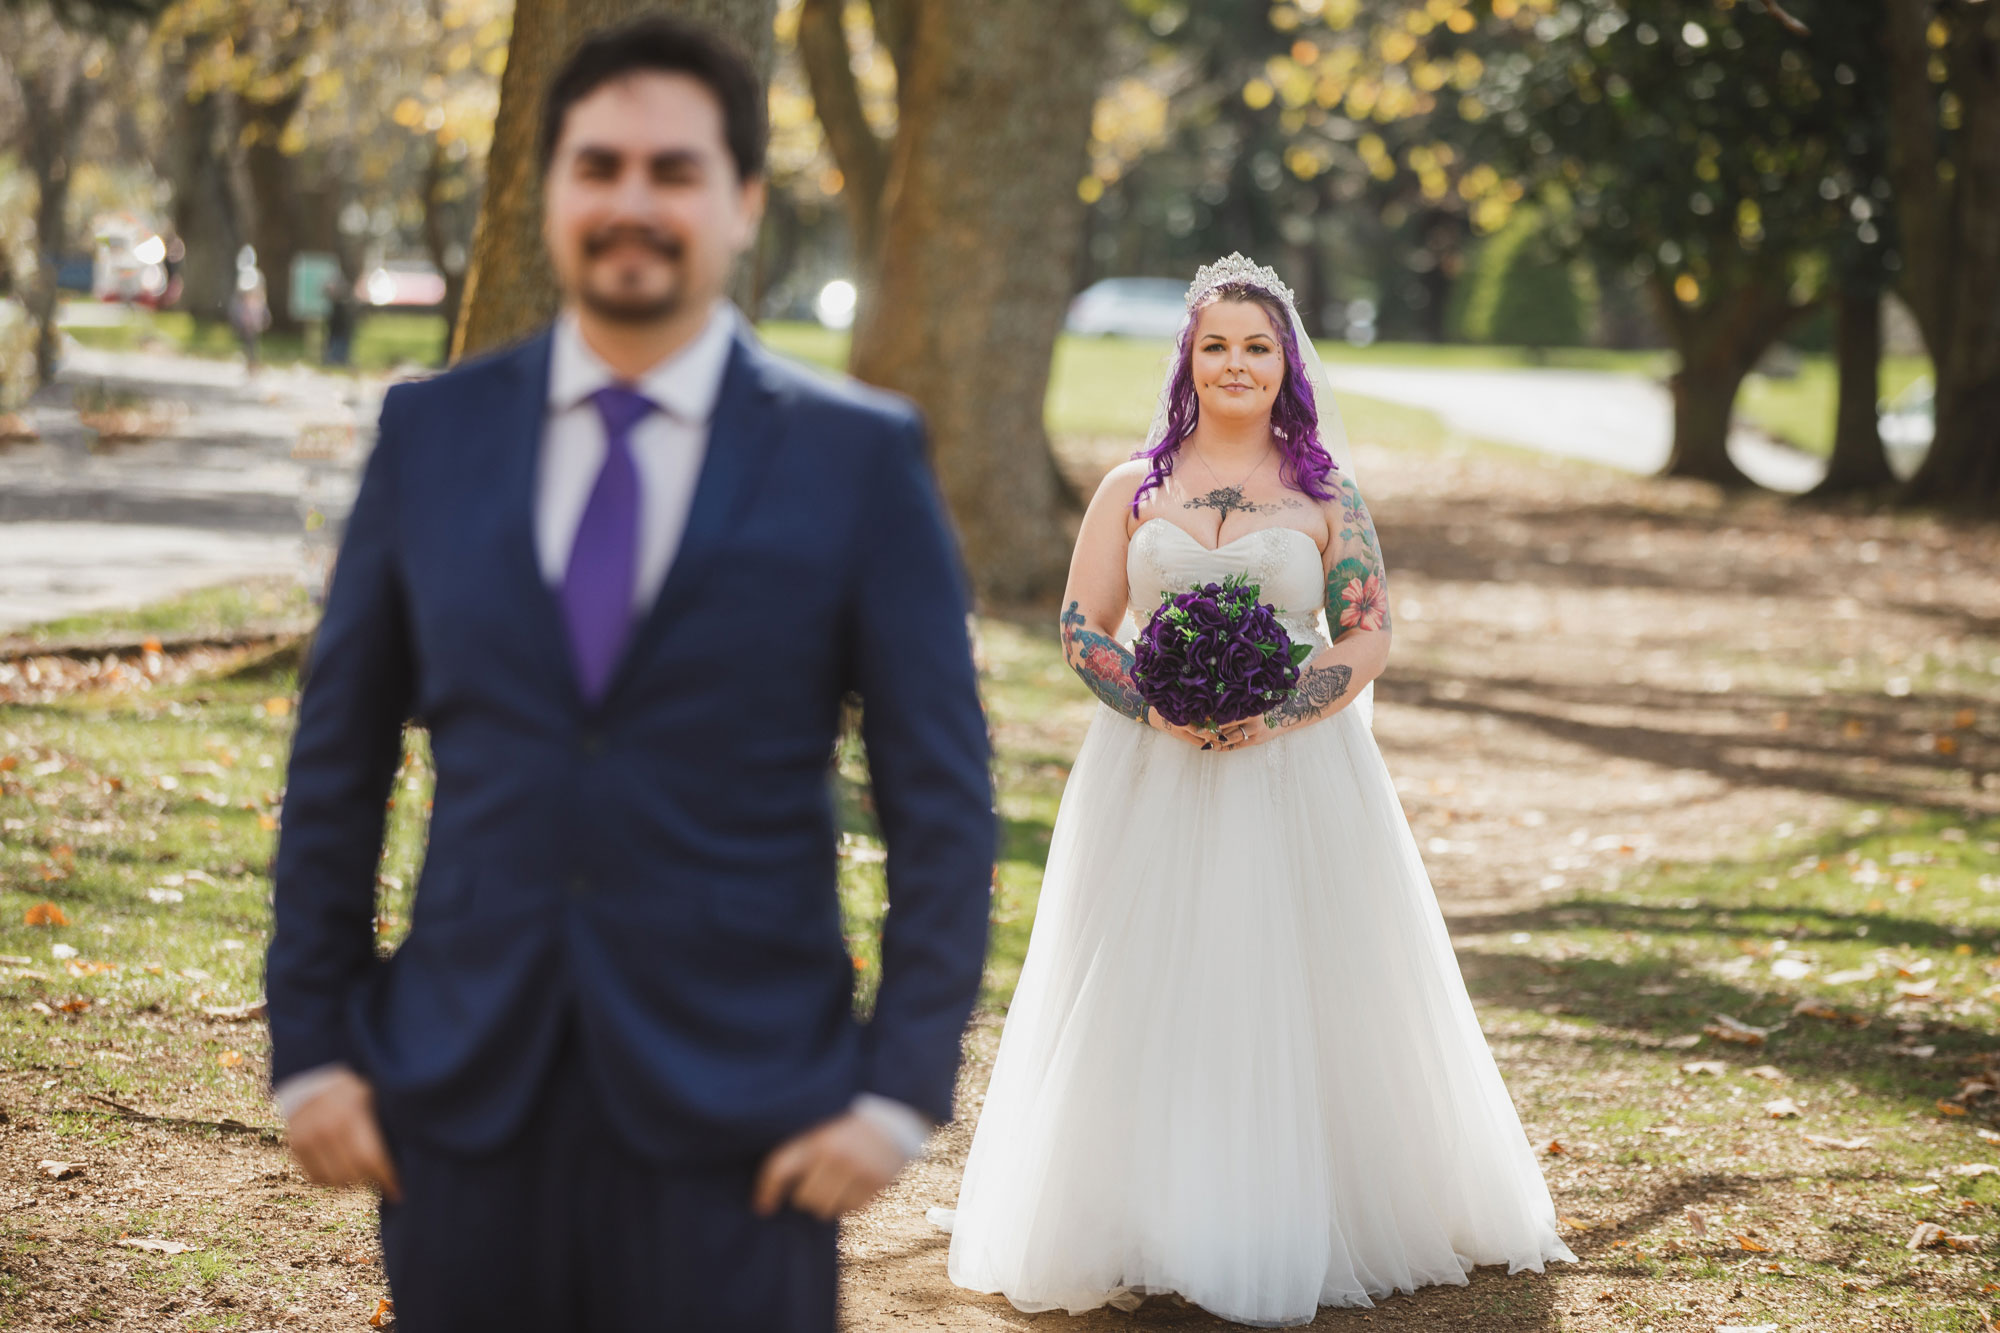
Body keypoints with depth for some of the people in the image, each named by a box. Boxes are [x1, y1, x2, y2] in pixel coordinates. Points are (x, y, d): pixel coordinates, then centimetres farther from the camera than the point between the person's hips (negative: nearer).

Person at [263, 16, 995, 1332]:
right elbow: (337, 767, 9)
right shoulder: (431, 434, 6)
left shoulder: (859, 458, -2)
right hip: (462, 1111, 2)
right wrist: (311, 1049, 4)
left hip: (734, 1123, -2)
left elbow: (943, 805, -1)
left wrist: (899, 1091, -7)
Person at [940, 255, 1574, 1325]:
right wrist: (1160, 710, -13)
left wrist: (1272, 713, -15)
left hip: (1296, 774, -1)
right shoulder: (1133, 490, 8)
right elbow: (1082, 628, 4)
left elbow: (1366, 641, 1)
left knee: (1298, 991, 0)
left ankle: (1294, 1234, 9)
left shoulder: (1326, 493, 6)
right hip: (1153, 776, 1)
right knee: (1150, 998, -2)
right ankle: (1150, 1231, 5)